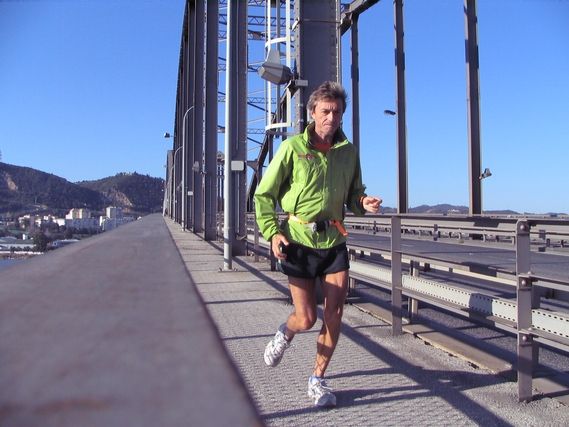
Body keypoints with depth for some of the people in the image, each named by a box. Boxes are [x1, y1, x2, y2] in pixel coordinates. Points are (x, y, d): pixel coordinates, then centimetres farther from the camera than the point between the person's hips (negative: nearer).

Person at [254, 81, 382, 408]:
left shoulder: (349, 151, 6)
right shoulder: (292, 148, -6)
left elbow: (353, 194, 17)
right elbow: (264, 194, -1)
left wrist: (364, 203, -7)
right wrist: (272, 232, -12)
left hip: (334, 241, 4)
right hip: (299, 242, -3)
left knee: (335, 314, 0)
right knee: (307, 318, -1)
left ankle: (318, 380, 20)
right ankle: (285, 334, 37)